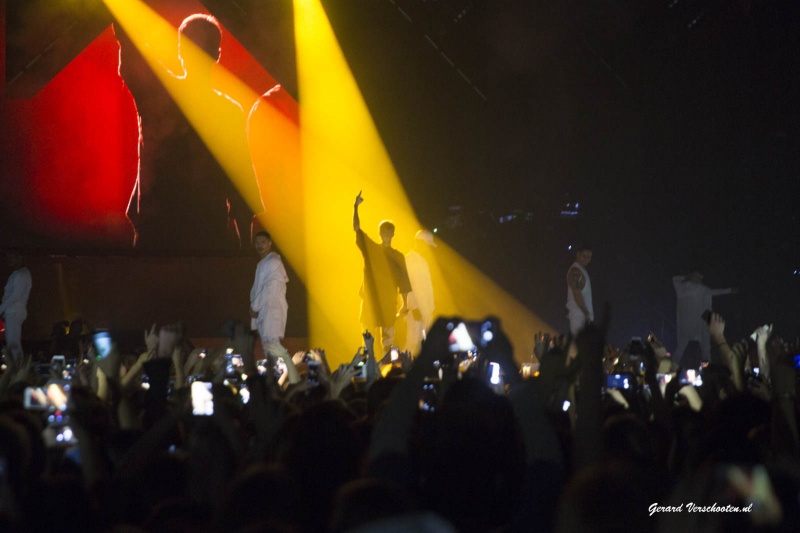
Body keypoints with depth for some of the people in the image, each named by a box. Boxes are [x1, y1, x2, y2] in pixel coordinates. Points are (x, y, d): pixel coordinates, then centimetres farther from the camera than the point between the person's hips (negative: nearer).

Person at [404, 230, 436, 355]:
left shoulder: (422, 261, 18)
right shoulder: (409, 260, -10)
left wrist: (430, 308, 16)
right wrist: (414, 307, -21)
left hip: (426, 309, 9)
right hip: (415, 309, -9)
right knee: (414, 341, -9)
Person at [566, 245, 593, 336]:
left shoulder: (582, 270, 20)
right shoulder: (575, 271, -11)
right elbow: (576, 294, -18)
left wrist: (587, 313, 17)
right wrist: (586, 313, -19)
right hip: (578, 314, -10)